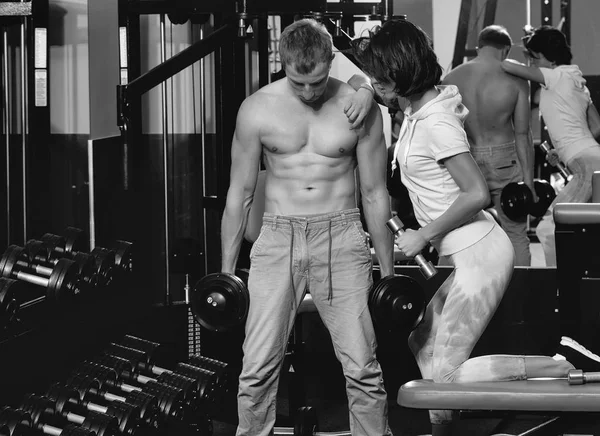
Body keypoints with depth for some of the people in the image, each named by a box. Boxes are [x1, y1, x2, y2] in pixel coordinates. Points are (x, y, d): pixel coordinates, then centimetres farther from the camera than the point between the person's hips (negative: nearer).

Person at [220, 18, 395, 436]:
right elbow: (239, 194, 6)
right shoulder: (257, 109, -1)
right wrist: (226, 271, 7)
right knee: (258, 367, -4)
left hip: (341, 238, 0)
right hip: (278, 238, 1)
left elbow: (375, 194, 5)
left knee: (362, 367, -4)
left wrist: (388, 272, 8)